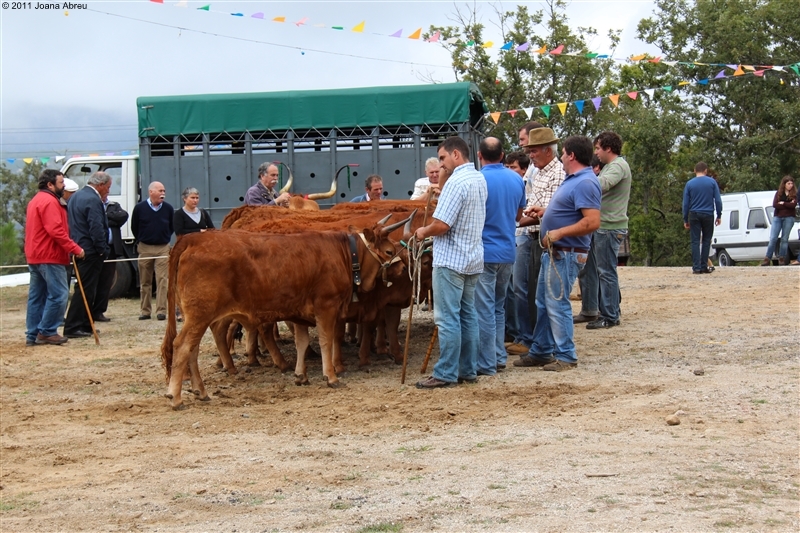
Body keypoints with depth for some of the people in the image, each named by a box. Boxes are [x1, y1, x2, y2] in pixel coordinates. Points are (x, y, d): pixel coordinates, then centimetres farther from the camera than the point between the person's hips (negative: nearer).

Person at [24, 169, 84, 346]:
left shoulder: (36, 200, 20)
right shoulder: (49, 201, -14)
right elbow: (56, 231, -23)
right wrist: (75, 249, -22)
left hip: (35, 256, 11)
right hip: (49, 257, -11)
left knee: (37, 296, 10)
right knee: (59, 295, -8)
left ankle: (33, 335, 12)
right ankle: (47, 332, -7)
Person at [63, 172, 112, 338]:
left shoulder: (76, 197, 15)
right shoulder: (93, 200, -17)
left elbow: (72, 223, 21)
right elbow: (96, 229, -22)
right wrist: (103, 250, -14)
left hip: (79, 249, 10)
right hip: (90, 252, -10)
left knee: (86, 289, 15)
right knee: (85, 290, -6)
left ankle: (84, 325, 19)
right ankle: (72, 327, -6)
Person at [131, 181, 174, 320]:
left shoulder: (168, 208, 0)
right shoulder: (140, 208, -4)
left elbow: (172, 227, 14)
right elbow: (134, 228, 8)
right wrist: (141, 241, 13)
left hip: (163, 248, 0)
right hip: (145, 248, 0)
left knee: (162, 280, -6)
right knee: (145, 282, 6)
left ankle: (161, 310, -5)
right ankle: (145, 311, 14)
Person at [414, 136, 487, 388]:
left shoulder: (456, 182, -19)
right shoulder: (479, 179, 11)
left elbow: (442, 224, -21)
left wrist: (423, 232, -5)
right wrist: (443, 177, 12)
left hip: (450, 259, -9)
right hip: (473, 258, 10)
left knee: (447, 318, -4)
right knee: (468, 315, 13)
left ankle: (446, 374, -1)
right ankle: (468, 370, 18)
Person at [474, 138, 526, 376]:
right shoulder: (517, 179, 5)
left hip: (484, 252, -6)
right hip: (508, 251, 6)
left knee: (485, 310, -2)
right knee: (499, 307, 18)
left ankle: (487, 364, 1)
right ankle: (499, 357, 21)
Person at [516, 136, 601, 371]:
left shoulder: (585, 183, -19)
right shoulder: (573, 179, 15)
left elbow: (592, 221, -28)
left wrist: (559, 233, -26)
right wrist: (545, 212, 16)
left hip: (566, 254, -11)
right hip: (554, 252, 11)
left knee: (557, 304, -5)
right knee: (543, 303, 16)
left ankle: (566, 356, 4)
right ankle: (541, 351, 25)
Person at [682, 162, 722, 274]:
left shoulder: (689, 184, 1)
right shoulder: (712, 182, 0)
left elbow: (685, 203, 1)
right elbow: (718, 200, -4)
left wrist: (685, 220, 7)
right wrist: (719, 216, 5)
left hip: (694, 215, 0)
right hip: (708, 215, 0)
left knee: (695, 241, 2)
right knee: (706, 240, 10)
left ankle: (696, 267, -3)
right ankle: (704, 266, 8)